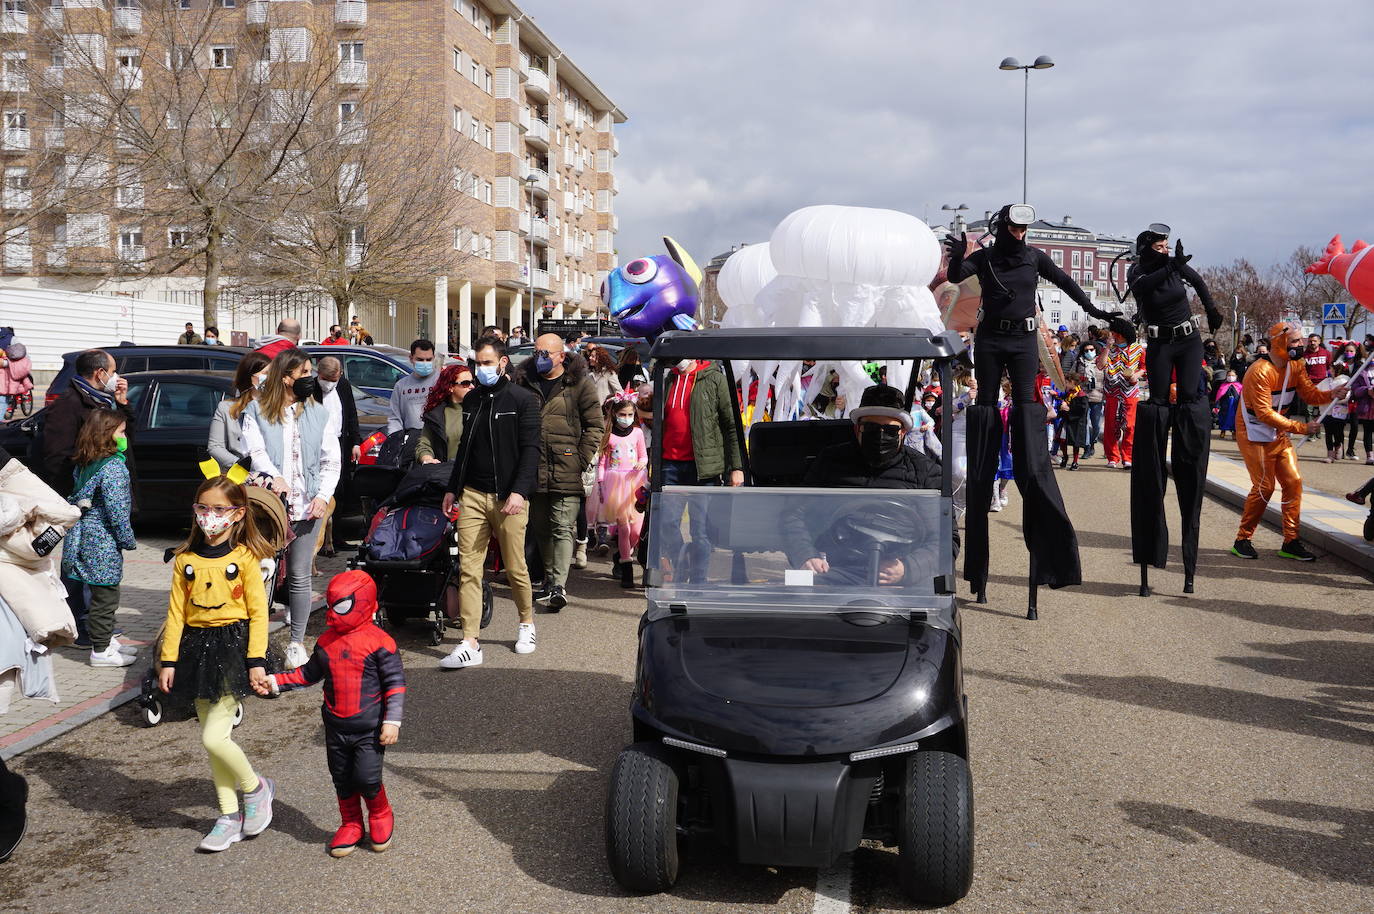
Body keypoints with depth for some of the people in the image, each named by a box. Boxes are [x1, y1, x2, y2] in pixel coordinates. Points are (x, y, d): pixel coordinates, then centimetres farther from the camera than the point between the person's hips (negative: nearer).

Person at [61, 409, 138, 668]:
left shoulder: (84, 464, 9)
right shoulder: (113, 466, -18)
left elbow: (76, 499, 17)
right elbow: (117, 510, -20)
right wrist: (128, 540, -11)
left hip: (85, 536, 9)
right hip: (103, 541, -9)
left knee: (103, 595, 20)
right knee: (105, 595, 1)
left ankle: (106, 639, 31)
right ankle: (101, 651, 8)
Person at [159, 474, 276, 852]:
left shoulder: (244, 558, -5)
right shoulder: (186, 560, 5)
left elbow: (258, 612, -6)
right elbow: (176, 613, 6)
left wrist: (256, 661, -11)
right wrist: (169, 661, 2)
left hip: (232, 644, -5)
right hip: (196, 648, 5)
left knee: (214, 738, -11)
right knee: (214, 738, 9)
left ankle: (256, 788, 15)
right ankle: (230, 817, 20)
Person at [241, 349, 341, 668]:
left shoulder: (319, 414, 12)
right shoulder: (257, 411, 6)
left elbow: (331, 461, 8)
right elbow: (255, 450, -7)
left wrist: (323, 496, -6)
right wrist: (273, 476, -26)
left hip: (307, 506, 2)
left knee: (299, 576, 5)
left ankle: (297, 642, 14)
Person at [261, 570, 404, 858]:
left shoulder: (379, 642, -13)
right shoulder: (327, 641, 5)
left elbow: (395, 683, -11)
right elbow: (310, 673, 18)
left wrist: (392, 721, -16)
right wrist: (275, 683, 10)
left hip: (369, 729, -6)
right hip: (336, 727, 6)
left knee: (367, 778, -8)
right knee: (342, 780, 13)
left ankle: (380, 815, 21)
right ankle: (351, 825, 32)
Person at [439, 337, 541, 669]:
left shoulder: (523, 400, -3)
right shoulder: (471, 399, 15)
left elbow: (530, 449, -8)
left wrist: (519, 491, -19)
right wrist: (453, 488, 19)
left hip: (508, 497, -5)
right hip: (472, 494, 5)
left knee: (515, 567, 3)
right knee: (468, 568, -4)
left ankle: (527, 622, 29)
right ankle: (470, 644, -3)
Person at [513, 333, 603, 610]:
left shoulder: (579, 384, 0)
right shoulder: (524, 383, 11)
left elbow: (596, 425, 0)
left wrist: (582, 459, -7)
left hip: (566, 472, -5)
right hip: (533, 470, 5)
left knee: (563, 529, -7)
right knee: (540, 529, 13)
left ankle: (558, 585, -10)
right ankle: (549, 578, 27)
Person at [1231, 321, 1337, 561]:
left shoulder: (1296, 366, 3)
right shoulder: (1260, 372, -23)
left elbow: (1310, 393, 0)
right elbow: (1265, 414, -26)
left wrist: (1333, 394, -20)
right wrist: (1301, 427, -28)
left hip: (1278, 434, 8)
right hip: (1254, 435, -8)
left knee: (1293, 481, 2)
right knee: (1264, 486, -10)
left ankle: (1290, 542, 9)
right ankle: (1242, 540, 4)